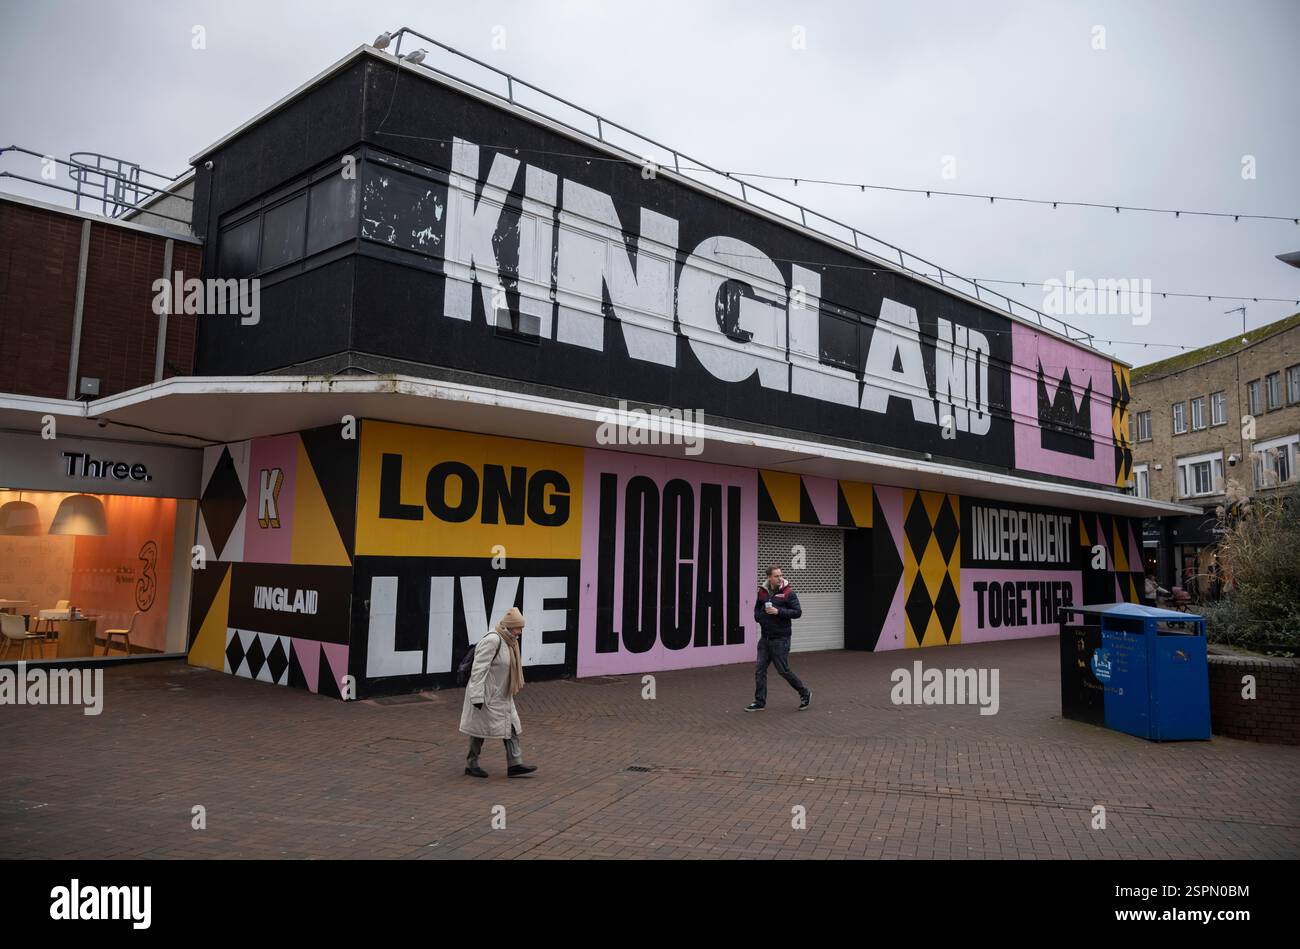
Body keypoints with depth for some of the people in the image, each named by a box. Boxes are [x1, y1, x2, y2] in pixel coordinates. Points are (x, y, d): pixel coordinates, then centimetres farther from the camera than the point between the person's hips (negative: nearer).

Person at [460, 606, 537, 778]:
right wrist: (477, 696, -26)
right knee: (480, 727, 4)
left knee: (511, 727, 5)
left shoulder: (509, 640, 7)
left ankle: (515, 764, 7)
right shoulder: (492, 640, -23)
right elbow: (479, 669, -25)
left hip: (502, 694, 9)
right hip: (486, 694, -9)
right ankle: (471, 765, 19)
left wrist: (512, 689, 22)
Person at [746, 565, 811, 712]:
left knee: (784, 670, 1)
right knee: (760, 670, 5)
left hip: (780, 639, -5)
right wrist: (760, 616, -1)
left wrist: (778, 611, -22)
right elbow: (756, 609, 20)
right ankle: (760, 702, 15)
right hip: (764, 638, 5)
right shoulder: (762, 592, 5)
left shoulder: (788, 592, -10)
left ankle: (805, 693, 22)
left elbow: (798, 612, -13)